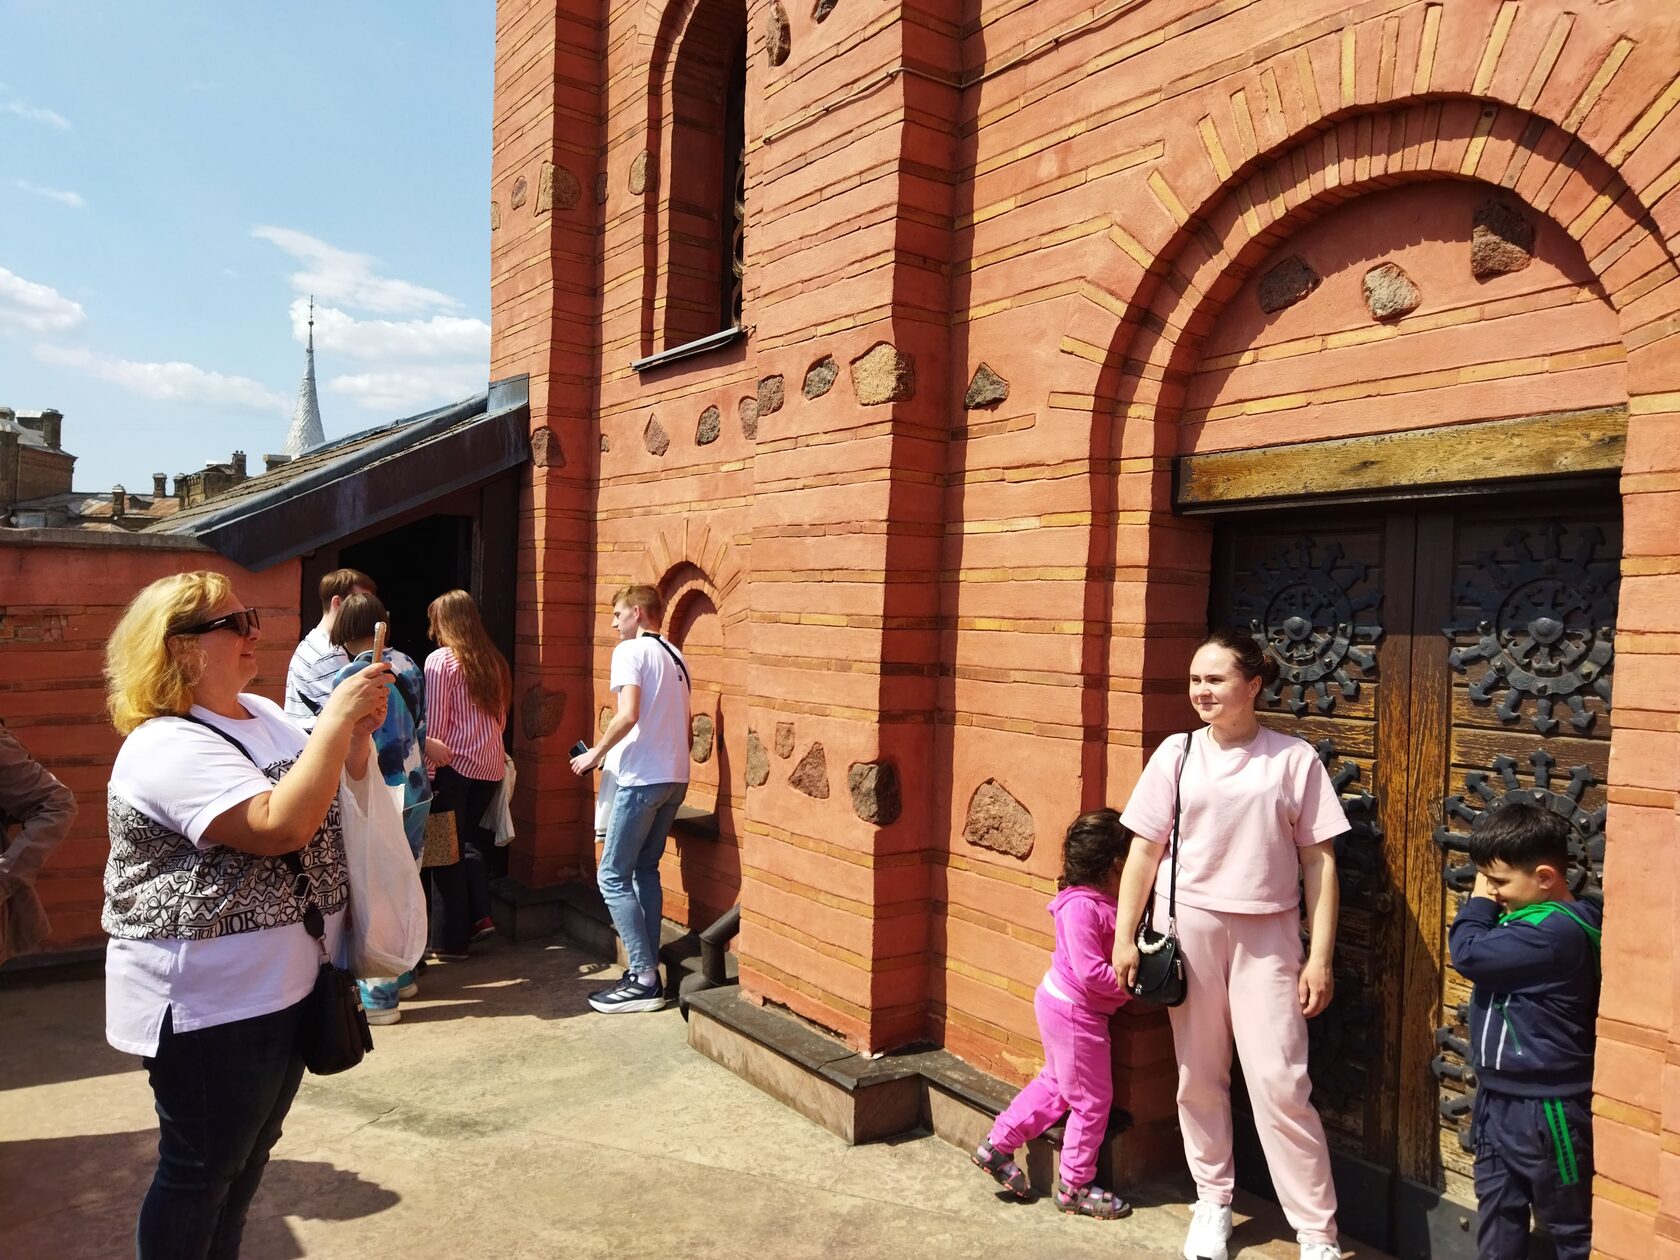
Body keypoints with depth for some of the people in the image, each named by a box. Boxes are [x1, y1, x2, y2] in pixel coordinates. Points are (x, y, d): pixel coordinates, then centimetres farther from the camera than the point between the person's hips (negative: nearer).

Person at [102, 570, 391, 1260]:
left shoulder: (263, 713, 7)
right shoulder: (167, 746, -21)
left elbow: (342, 795, 15)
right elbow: (280, 826, -34)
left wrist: (359, 733, -4)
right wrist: (336, 717, -29)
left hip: (285, 985, 9)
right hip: (208, 1004, -9)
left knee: (249, 1153, 23)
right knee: (200, 1170, 9)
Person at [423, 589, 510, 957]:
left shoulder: (440, 660, -7)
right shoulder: (494, 661, 9)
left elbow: (435, 722, -11)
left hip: (454, 765, -5)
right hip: (489, 765, 5)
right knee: (470, 840, 22)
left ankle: (454, 940, 10)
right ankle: (480, 915, 13)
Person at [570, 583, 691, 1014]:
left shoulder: (630, 651, -8)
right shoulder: (675, 657, 16)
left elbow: (628, 715, -20)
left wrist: (596, 753, -7)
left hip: (642, 779, -8)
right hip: (675, 777, 8)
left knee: (613, 876, -1)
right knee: (645, 870, 16)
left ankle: (643, 979, -3)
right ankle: (648, 970, 16)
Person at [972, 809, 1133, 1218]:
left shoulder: (1101, 901, 2)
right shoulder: (1082, 906, -27)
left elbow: (1116, 952, 10)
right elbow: (1090, 972, -28)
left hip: (1060, 1002, 10)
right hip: (1074, 1011, -10)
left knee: (1056, 1083, 23)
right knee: (1092, 1101, 5)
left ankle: (997, 1146, 32)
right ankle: (1074, 1187, 22)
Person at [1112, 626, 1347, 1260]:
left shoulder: (1293, 758, -4)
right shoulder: (1177, 753, 0)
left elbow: (1319, 861, -1)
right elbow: (1145, 851, 3)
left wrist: (1320, 956, -4)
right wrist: (1125, 938, 2)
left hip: (1267, 934, -2)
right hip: (1190, 926, 2)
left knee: (1280, 1084, -2)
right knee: (1199, 1075, 12)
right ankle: (1213, 1202, 31)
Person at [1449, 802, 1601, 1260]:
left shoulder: (1554, 931, -27)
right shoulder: (1535, 918, 5)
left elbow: (1468, 953, -25)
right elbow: (1484, 954, 14)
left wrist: (1478, 902, -12)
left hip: (1545, 1108, -10)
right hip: (1499, 1097, 10)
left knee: (1570, 1222, 9)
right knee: (1498, 1211, 20)